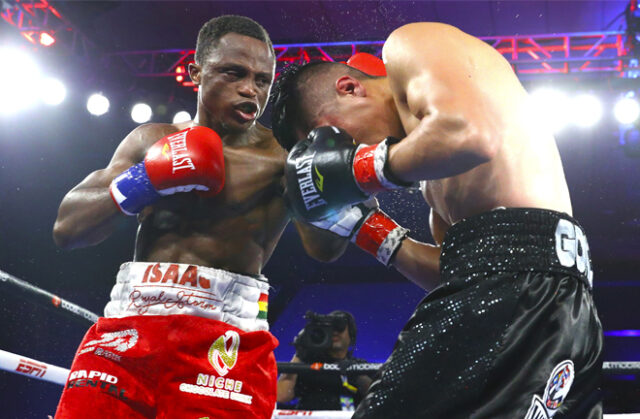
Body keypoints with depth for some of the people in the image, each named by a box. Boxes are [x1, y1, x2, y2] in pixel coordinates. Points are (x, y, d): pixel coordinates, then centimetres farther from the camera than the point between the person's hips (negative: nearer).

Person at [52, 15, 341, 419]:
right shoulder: (150, 141, 14)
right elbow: (67, 229, 9)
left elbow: (323, 244, -11)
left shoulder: (283, 154, 2)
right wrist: (142, 183, -6)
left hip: (224, 344, -3)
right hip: (126, 330, 3)